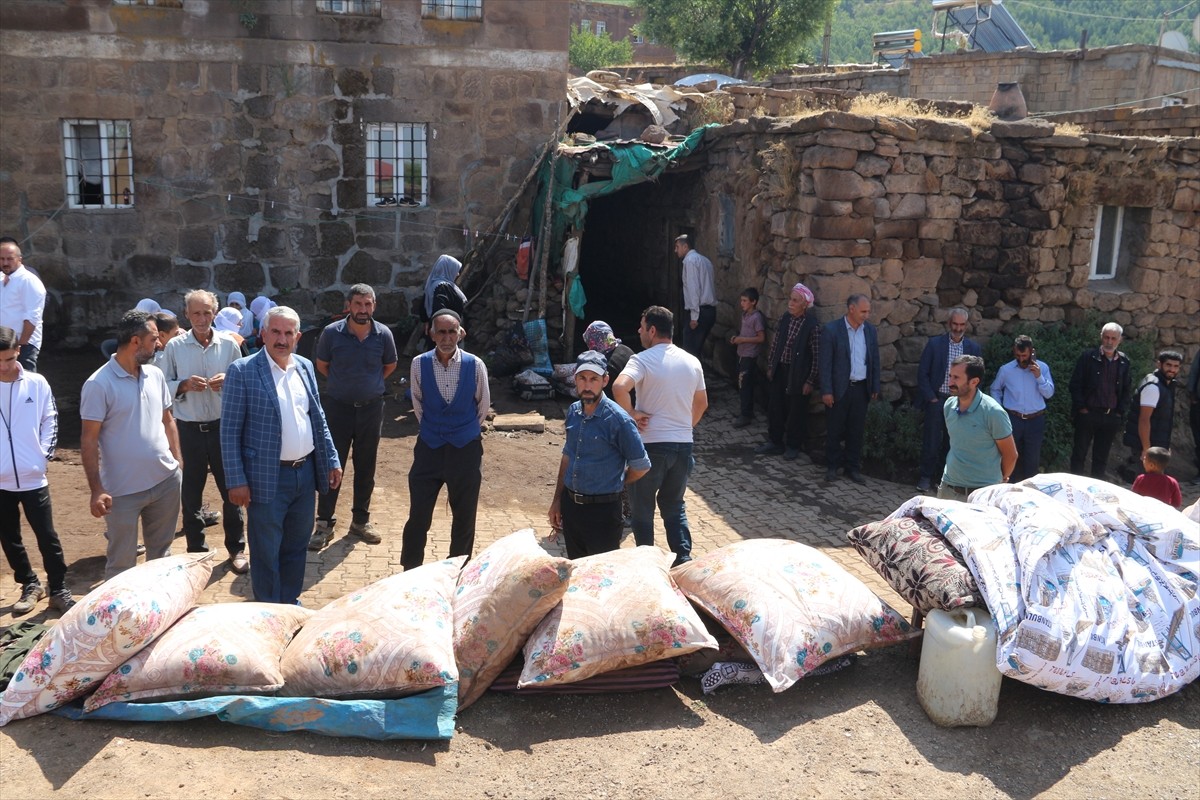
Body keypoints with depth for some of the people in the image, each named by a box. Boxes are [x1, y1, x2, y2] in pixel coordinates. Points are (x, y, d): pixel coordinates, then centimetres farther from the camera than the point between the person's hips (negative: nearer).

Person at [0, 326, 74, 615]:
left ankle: (59, 590, 14)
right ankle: (30, 585, 30)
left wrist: (44, 453, -4)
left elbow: (50, 421, 6)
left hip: (33, 476, -1)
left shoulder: (37, 383, -3)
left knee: (47, 537, 4)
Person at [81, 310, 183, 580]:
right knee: (121, 564, 6)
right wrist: (96, 489, -17)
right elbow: (88, 441, -13)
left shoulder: (155, 375, 5)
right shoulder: (98, 384, -14)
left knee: (161, 554, 18)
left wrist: (179, 463, 9)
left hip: (166, 481, 6)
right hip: (123, 491, -6)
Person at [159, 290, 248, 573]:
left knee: (231, 487, 7)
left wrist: (227, 382, -14)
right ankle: (196, 549, 24)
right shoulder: (174, 347, -2)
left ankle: (236, 548, 21)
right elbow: (163, 386, 1)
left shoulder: (229, 344, 0)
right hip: (190, 428, 0)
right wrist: (184, 385, -17)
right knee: (191, 491, 9)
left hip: (223, 425, 0)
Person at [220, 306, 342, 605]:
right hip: (267, 478, -5)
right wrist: (236, 481, -14)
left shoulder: (305, 367, 7)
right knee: (266, 552, 8)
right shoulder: (242, 371, -10)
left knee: (296, 546, 18)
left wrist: (331, 460, 9)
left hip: (305, 473, 5)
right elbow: (230, 431, -10)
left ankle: (290, 601, 35)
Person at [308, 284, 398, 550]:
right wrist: (343, 383, 6)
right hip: (337, 406, -1)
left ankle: (360, 520, 25)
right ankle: (324, 523, 13)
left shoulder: (383, 334, -6)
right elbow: (322, 365, 7)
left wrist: (369, 384, 8)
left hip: (371, 407, 2)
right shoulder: (332, 333, -10)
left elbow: (390, 366, 12)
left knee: (366, 467, 11)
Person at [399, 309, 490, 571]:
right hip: (429, 447, 0)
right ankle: (410, 572, 19)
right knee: (418, 515, 4)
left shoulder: (475, 365, -10)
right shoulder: (419, 364, -9)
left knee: (464, 517, 11)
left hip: (465, 449, 0)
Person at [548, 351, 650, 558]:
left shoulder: (618, 419, -17)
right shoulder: (574, 411, 3)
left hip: (602, 510, -6)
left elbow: (641, 467, -10)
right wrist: (557, 500, 14)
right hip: (570, 505, 6)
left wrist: (611, 486, 4)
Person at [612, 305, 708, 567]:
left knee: (642, 508, 11)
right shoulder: (692, 362, 7)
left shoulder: (643, 359, -13)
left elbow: (620, 387, -31)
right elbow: (701, 404, 17)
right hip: (683, 445, 5)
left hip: (651, 444, -5)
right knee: (674, 506, 20)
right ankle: (683, 558, 14)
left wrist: (632, 414, -17)